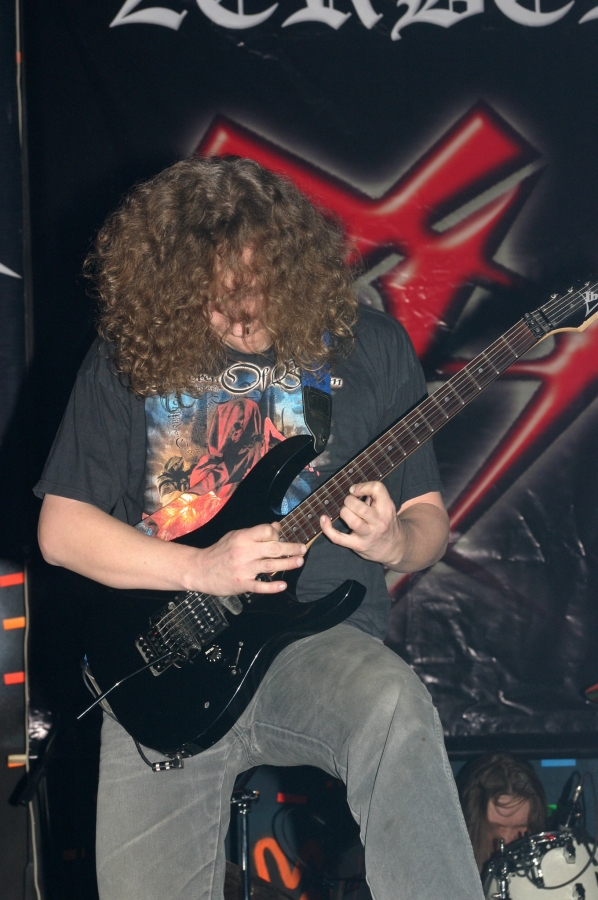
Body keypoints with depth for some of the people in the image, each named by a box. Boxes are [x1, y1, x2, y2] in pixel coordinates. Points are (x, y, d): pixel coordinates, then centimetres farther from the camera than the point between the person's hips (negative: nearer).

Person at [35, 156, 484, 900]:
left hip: (319, 638, -1)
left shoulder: (367, 346, 6)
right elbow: (61, 528, 4)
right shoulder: (126, 360, 6)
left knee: (396, 712, -35)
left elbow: (428, 515, 11)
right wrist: (201, 570, -10)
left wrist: (395, 544, -14)